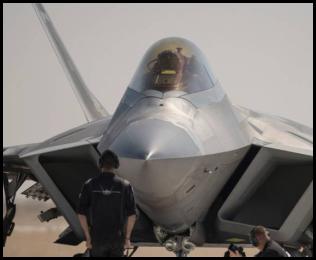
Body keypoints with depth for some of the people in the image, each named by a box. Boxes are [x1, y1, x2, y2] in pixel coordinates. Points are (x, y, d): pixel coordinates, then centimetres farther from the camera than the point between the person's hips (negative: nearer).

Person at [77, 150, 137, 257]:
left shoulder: (89, 185, -7)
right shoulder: (125, 185, -7)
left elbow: (81, 213, -9)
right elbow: (132, 214, -10)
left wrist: (88, 238, 0)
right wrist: (127, 238, 0)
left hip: (97, 237, 0)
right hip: (117, 237, 0)